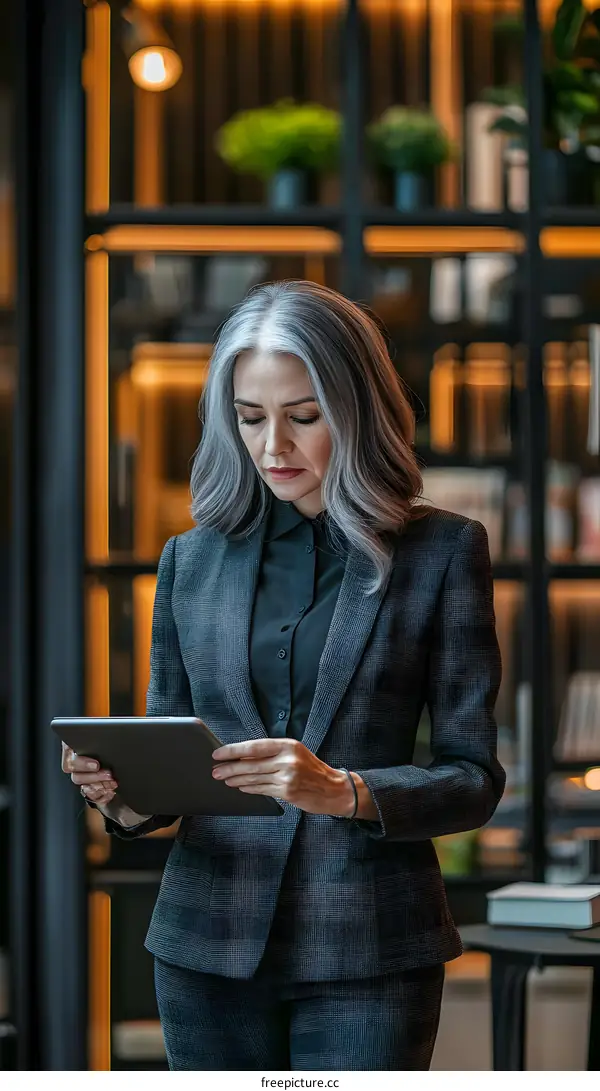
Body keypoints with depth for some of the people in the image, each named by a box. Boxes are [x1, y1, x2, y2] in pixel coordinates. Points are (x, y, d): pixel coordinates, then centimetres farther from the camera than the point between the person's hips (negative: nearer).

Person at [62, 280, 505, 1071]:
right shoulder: (193, 559, 10)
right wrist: (122, 795, -10)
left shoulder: (441, 551, 1)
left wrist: (342, 791, -20)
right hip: (210, 941, 3)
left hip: (368, 950, -3)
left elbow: (473, 780, -2)